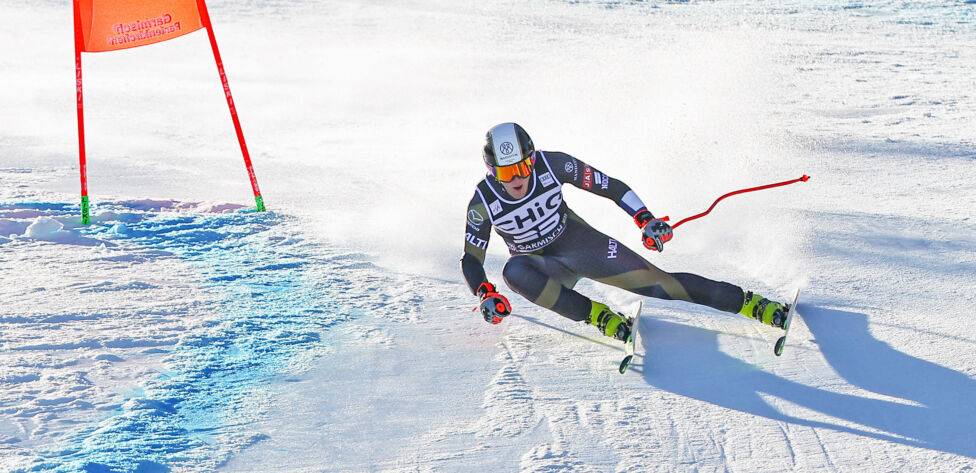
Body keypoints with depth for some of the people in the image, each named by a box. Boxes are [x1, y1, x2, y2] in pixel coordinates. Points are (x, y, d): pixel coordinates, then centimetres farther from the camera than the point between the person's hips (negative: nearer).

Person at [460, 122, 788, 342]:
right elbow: (471, 259, -11)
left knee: (655, 282, -12)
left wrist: (645, 219, -23)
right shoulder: (483, 203, -21)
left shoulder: (551, 165, -22)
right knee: (514, 272, -35)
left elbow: (610, 186, -13)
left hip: (580, 244, 0)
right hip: (543, 267, 1)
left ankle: (752, 304, -4)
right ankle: (599, 316, -26)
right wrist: (486, 296, -29)